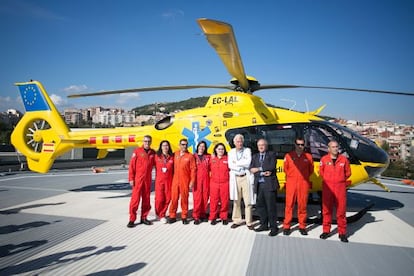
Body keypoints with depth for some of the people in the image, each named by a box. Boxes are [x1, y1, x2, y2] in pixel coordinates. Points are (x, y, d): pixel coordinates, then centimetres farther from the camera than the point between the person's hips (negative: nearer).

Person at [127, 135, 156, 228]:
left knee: (146, 199, 9)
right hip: (138, 179, -4)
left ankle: (144, 217, 20)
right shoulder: (137, 151, -4)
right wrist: (131, 178, -10)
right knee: (135, 199, -3)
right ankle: (132, 219, 4)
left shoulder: (153, 153, 7)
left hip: (148, 179, 4)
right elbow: (132, 165, -6)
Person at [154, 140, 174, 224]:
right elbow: (155, 168, 5)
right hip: (159, 181, -1)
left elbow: (173, 169, 7)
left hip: (169, 181, 2)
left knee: (167, 199, 2)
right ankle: (160, 215, 18)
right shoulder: (157, 157, 2)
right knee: (159, 199, -4)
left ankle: (162, 214, 21)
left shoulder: (172, 157, 4)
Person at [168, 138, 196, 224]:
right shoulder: (175, 154, 6)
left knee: (184, 199, 5)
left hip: (185, 181, -2)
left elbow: (193, 169, -4)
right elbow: (173, 166, 10)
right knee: (174, 198, 4)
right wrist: (172, 177, 5)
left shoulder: (190, 156, -3)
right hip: (175, 180, 2)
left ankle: (184, 217, 15)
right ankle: (172, 216, 15)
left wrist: (192, 181, -9)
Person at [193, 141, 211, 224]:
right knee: (197, 198, -5)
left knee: (205, 197, 5)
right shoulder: (193, 156, 5)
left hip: (206, 180, 2)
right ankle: (196, 216, 2)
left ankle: (203, 215, 18)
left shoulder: (208, 157, 10)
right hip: (197, 180, -2)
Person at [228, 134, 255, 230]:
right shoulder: (231, 152, 10)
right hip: (235, 178, 2)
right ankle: (237, 221, 19)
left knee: (248, 201, 0)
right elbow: (230, 165, -4)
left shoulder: (247, 150, 5)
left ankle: (249, 222, 8)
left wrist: (236, 163, -6)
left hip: (246, 178, -2)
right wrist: (242, 165, -9)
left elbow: (248, 163, -11)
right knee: (236, 201, 8)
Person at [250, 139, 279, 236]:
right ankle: (264, 225, 25)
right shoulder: (255, 156, 16)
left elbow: (272, 167, -14)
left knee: (271, 206, -3)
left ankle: (273, 228, 7)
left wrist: (259, 169, -11)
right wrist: (263, 173, -12)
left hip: (269, 184, -5)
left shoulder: (272, 154, 3)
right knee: (260, 206, 11)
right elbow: (252, 170, 2)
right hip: (259, 185, 5)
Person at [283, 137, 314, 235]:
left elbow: (311, 170, 15)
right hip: (291, 183, -1)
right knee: (289, 205, -1)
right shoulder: (288, 156, 5)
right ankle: (286, 226, 5)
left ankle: (302, 226, 16)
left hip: (304, 184, 1)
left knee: (303, 205, 4)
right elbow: (285, 169, 13)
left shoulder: (308, 156, 7)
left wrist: (304, 177, 11)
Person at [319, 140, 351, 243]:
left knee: (341, 210, 3)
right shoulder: (324, 159, -1)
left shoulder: (344, 159, 1)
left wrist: (340, 180, 4)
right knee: (327, 209, 7)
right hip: (327, 187, 0)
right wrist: (328, 180, 5)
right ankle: (326, 231, 19)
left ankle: (342, 233, 14)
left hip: (340, 187, 0)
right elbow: (321, 172, 10)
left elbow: (348, 173, 10)